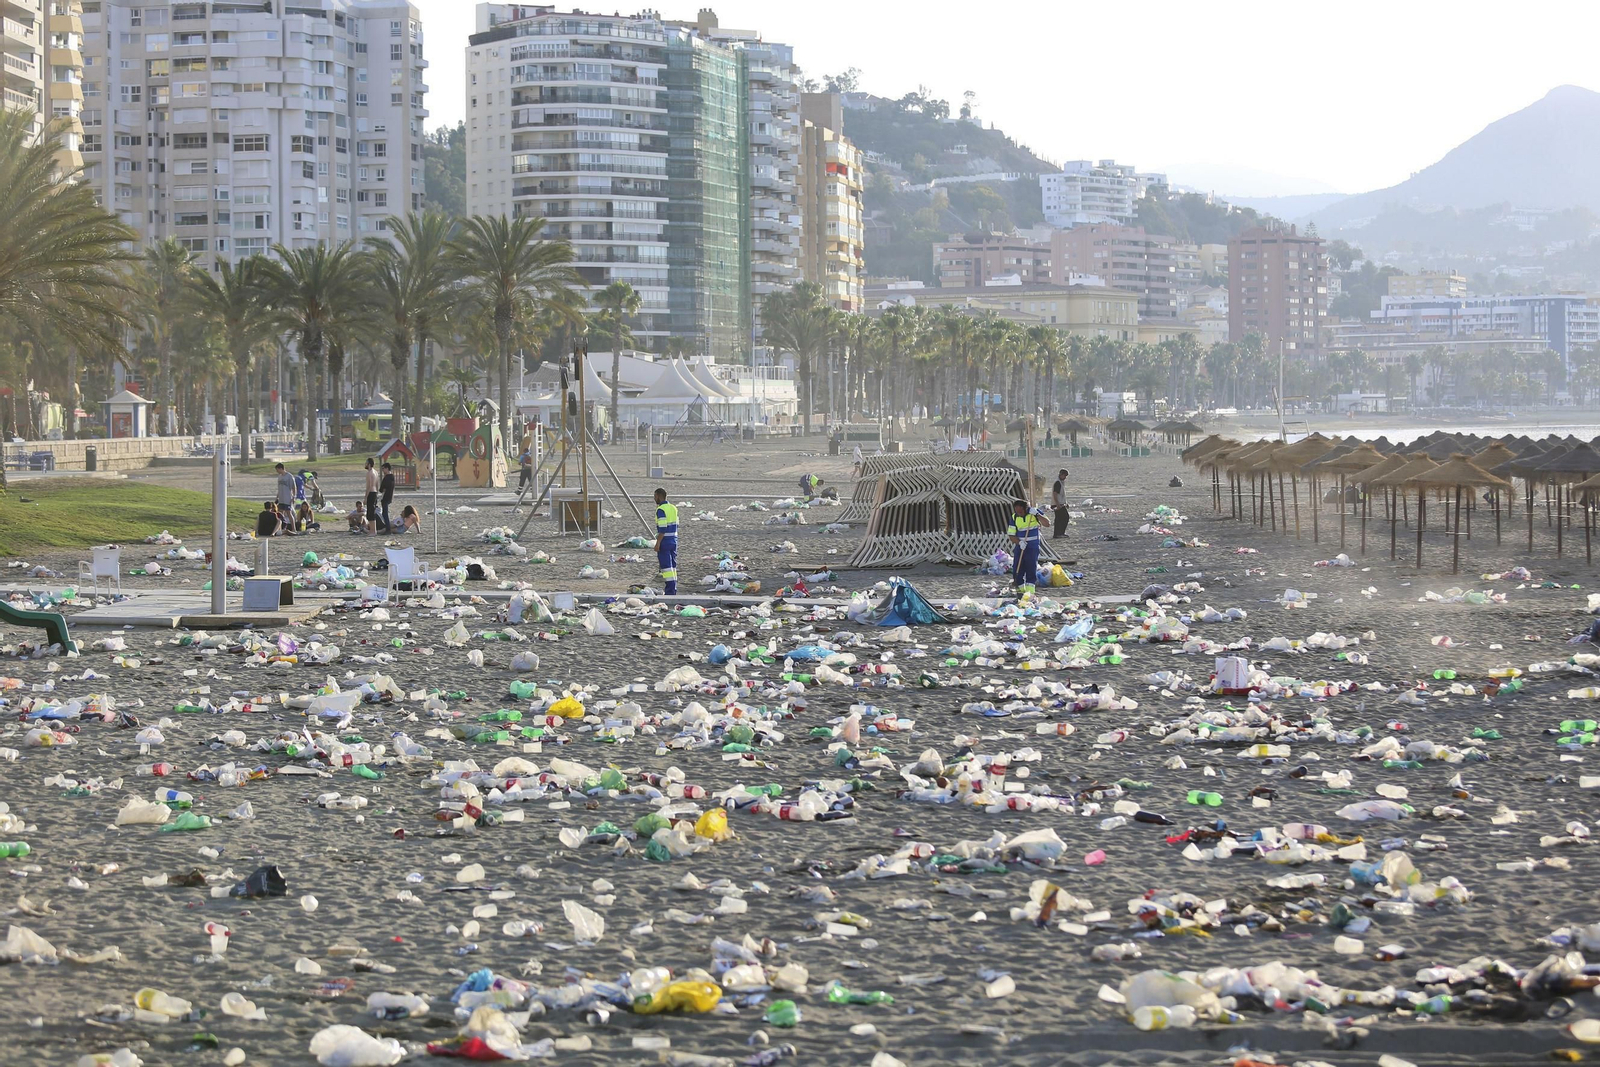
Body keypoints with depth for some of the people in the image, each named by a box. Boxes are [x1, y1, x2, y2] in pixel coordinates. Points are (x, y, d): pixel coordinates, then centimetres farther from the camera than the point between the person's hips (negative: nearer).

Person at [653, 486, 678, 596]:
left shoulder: (661, 510, -14)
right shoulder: (673, 508, 12)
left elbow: (662, 528, -20)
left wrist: (658, 543, -18)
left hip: (664, 542, -8)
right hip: (674, 540, 8)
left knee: (666, 566, -7)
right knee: (673, 566, 12)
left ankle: (670, 590, -10)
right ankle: (674, 590, 14)